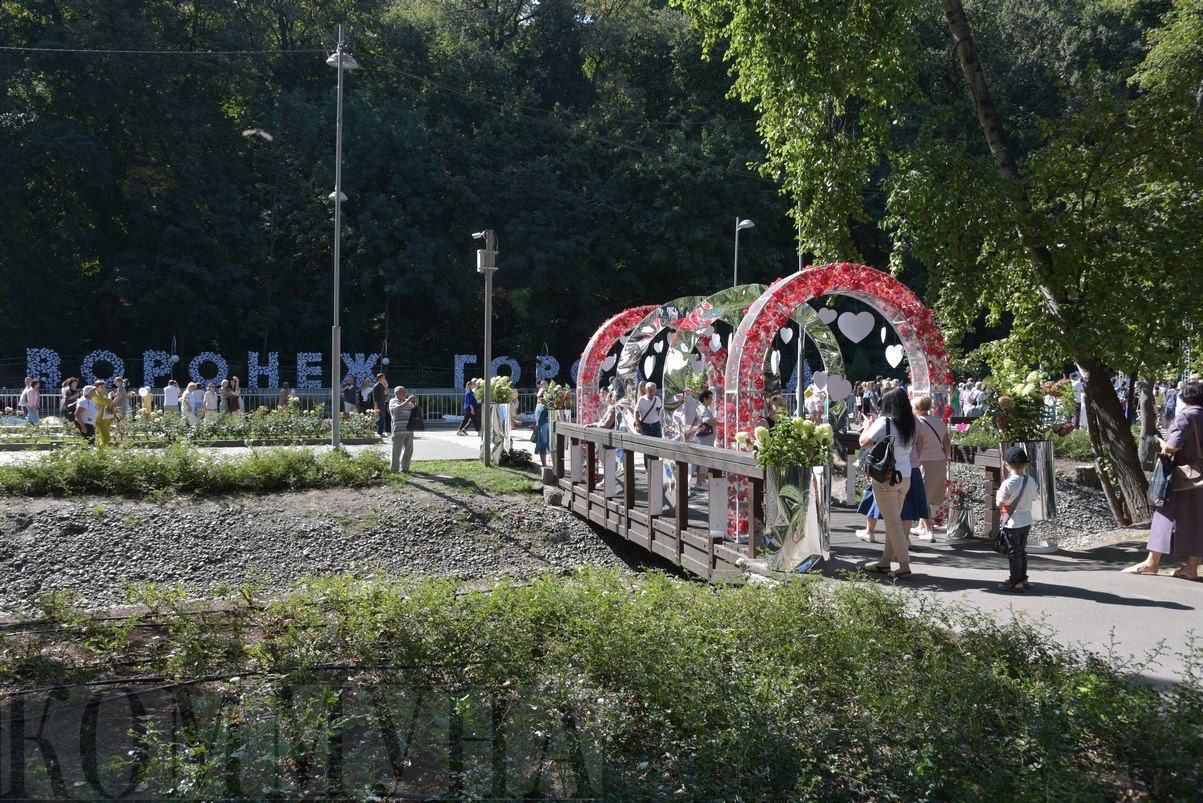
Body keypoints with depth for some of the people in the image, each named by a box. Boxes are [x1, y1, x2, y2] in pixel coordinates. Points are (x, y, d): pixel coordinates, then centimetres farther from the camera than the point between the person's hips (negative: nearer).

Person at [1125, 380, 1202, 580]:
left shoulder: (1186, 416, -12)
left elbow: (1173, 445, -20)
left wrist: (1163, 446, 0)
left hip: (1185, 476, -6)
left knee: (1169, 516, 1)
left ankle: (1152, 562, 7)